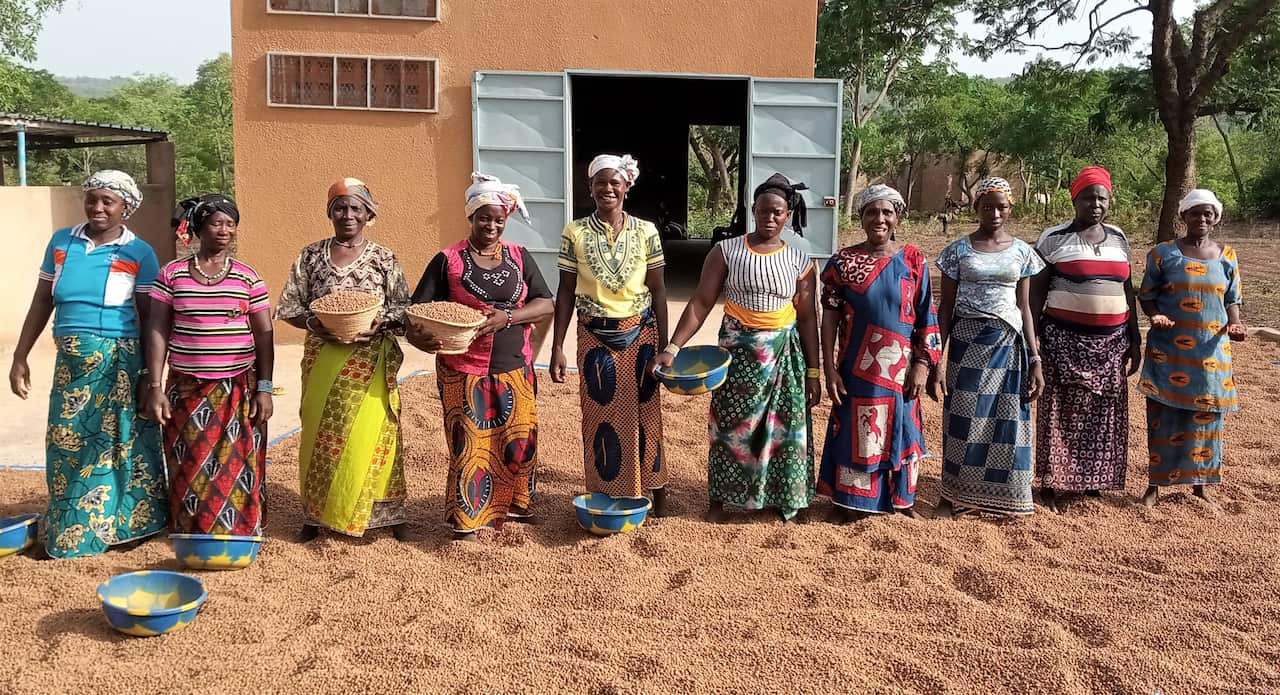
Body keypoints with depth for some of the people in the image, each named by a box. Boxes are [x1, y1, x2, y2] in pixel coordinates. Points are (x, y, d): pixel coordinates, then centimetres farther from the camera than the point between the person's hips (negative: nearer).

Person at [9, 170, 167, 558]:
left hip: (119, 362, -4)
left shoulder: (139, 253, -3)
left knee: (118, 442, 3)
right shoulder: (61, 242, 8)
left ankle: (120, 523, 18)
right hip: (71, 361, 4)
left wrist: (151, 373, -6)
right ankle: (70, 529, 23)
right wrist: (20, 356, 11)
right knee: (67, 444, 9)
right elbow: (42, 301, 13)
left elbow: (149, 317, -3)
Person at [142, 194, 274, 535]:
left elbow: (263, 335, 2)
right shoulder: (171, 274, 3)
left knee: (236, 468, 0)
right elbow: (158, 331, 2)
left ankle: (237, 538, 11)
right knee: (189, 469, 5)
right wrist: (155, 386, -4)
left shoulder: (248, 277, 2)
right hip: (187, 390, 1)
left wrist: (264, 388, -3)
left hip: (239, 389, -1)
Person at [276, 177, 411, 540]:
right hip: (324, 362, 1)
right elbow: (289, 309, 5)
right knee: (322, 433, 6)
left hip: (370, 362, -1)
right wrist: (314, 324, -14)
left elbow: (403, 308, 2)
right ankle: (318, 513, 18)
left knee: (368, 433, 0)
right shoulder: (311, 255, 5)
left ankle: (381, 511, 13)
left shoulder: (384, 258, 2)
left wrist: (381, 322, -17)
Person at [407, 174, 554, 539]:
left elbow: (546, 304, 0)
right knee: (470, 441, 1)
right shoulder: (448, 260, -2)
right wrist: (416, 334, -26)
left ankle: (513, 504, 29)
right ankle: (467, 517, 15)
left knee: (519, 439, 8)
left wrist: (507, 317, -16)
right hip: (465, 371, -3)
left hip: (515, 369, 3)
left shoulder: (519, 256, 6)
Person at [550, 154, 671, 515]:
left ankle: (654, 490, 20)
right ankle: (605, 496, 17)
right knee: (600, 416, 5)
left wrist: (664, 345, 0)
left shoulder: (646, 231, -1)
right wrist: (557, 347, -3)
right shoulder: (575, 232, -2)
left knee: (644, 413, 6)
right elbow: (565, 292, 1)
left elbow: (658, 290, 2)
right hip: (595, 338, 0)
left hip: (640, 335, 0)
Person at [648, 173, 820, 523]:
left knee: (785, 427, 8)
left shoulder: (800, 261, 0)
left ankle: (782, 498, 26)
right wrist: (673, 347, -16)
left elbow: (807, 318, 2)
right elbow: (700, 302, -7)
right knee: (730, 425, 6)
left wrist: (813, 371, 1)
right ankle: (719, 497, 22)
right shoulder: (726, 252, -5)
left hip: (785, 353, 1)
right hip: (738, 350, -1)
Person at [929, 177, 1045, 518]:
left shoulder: (1021, 251, 5)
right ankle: (953, 495, 16)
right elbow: (945, 307, 0)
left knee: (1006, 420, 4)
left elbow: (1024, 307, 7)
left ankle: (1002, 496, 18)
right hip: (967, 341, -2)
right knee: (963, 418, 2)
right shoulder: (958, 250, 0)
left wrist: (1035, 360, 2)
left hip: (1009, 343, 2)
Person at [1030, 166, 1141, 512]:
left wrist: (1135, 339, 12)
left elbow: (1128, 290, 15)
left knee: (1103, 412, 9)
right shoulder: (1054, 238, -4)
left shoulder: (1118, 238, 10)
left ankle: (1094, 480, 23)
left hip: (1111, 341, 5)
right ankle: (1051, 484, 8)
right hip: (1065, 339, -4)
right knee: (1063, 412, -1)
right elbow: (1036, 291, -4)